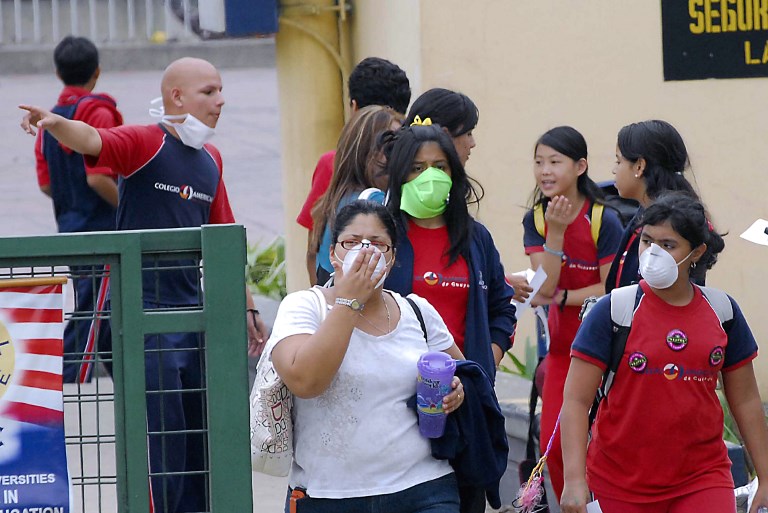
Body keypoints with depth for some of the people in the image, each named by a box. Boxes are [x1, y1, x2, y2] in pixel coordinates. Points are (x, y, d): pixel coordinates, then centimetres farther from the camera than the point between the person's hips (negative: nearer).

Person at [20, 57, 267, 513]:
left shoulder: (211, 158, 13)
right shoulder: (144, 142, -8)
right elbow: (92, 141, -28)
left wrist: (247, 308, 23)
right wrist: (56, 123, -50)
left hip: (193, 310, 7)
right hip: (144, 310, -7)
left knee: (200, 437, 13)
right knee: (160, 438, -7)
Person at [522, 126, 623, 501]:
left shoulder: (603, 221, -14)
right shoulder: (535, 220, -2)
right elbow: (545, 287, -13)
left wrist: (559, 297, -16)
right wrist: (555, 230, -22)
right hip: (562, 345, 4)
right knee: (553, 445, 1)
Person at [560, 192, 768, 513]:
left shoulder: (721, 310, 5)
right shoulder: (613, 311, -5)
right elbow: (576, 400, -8)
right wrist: (574, 479, -17)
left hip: (702, 480, 2)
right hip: (621, 485, -2)